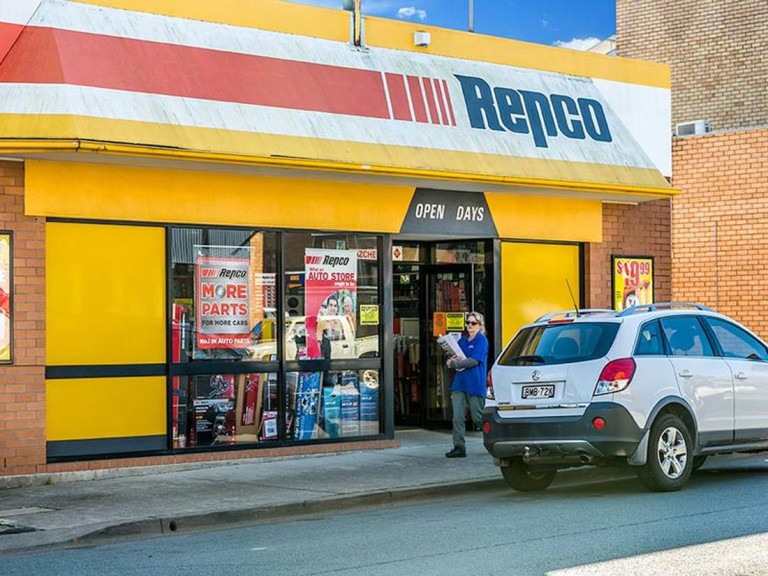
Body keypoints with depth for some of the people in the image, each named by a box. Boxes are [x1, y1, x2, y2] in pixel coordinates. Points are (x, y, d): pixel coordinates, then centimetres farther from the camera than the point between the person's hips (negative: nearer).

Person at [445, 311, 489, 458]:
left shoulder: (482, 340, -5)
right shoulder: (462, 340, 15)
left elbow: (474, 361, -15)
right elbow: (454, 356, 20)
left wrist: (454, 364, -13)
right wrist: (451, 360, -4)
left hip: (475, 385, -6)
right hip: (459, 384, 6)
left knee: (479, 418, 2)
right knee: (457, 417, -2)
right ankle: (459, 447, 1)